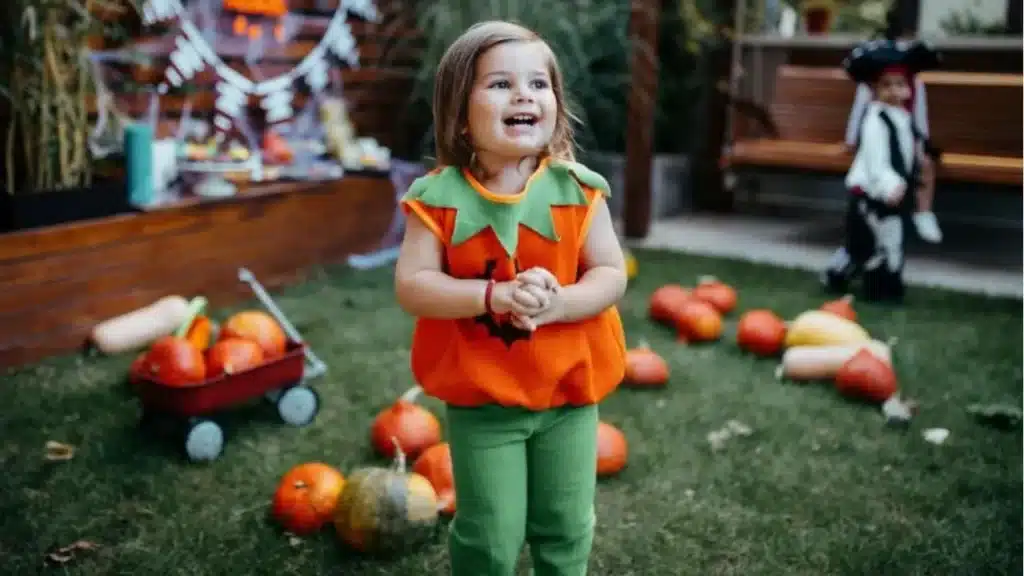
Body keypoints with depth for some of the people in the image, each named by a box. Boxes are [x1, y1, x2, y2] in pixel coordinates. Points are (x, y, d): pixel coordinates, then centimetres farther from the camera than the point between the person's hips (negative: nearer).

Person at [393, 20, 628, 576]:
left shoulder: (578, 190, -8)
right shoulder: (440, 196, -11)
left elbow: (611, 275, -7)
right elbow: (411, 286, -15)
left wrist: (557, 303, -26)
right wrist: (494, 296, -28)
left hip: (569, 390, 2)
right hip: (479, 399, -1)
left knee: (567, 528, 18)